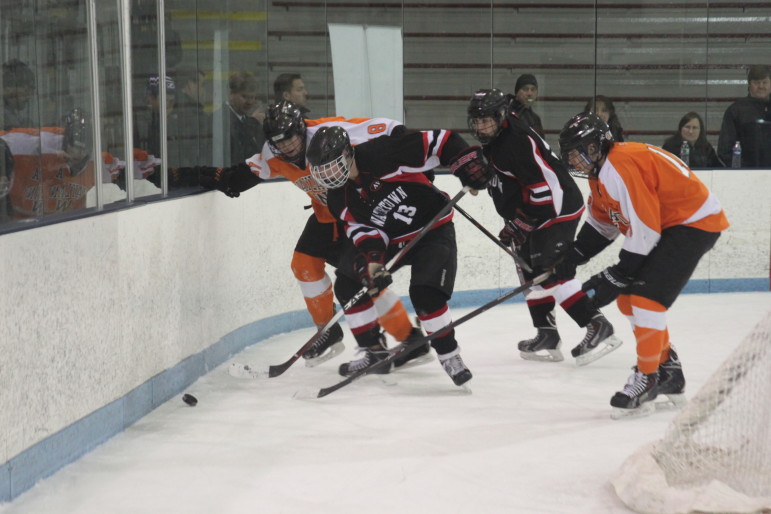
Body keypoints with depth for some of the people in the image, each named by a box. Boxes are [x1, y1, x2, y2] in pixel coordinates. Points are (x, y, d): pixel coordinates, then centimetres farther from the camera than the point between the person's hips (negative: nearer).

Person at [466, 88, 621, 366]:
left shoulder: (517, 142, -23)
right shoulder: (493, 142, 9)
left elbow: (546, 185, -26)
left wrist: (519, 222, -19)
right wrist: (514, 222, 19)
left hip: (557, 208, -11)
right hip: (532, 215, 11)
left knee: (550, 271, -18)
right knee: (532, 272, 11)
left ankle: (597, 326, -19)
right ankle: (547, 335, 15)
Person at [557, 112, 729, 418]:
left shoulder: (620, 169, -25)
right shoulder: (600, 171, 8)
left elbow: (644, 231, -26)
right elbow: (602, 222, 19)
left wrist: (615, 278, -19)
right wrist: (574, 256, 5)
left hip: (695, 221, -11)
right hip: (666, 223, 11)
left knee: (645, 298, -19)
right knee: (627, 297, 12)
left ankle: (647, 381, -12)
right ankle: (668, 370, 23)